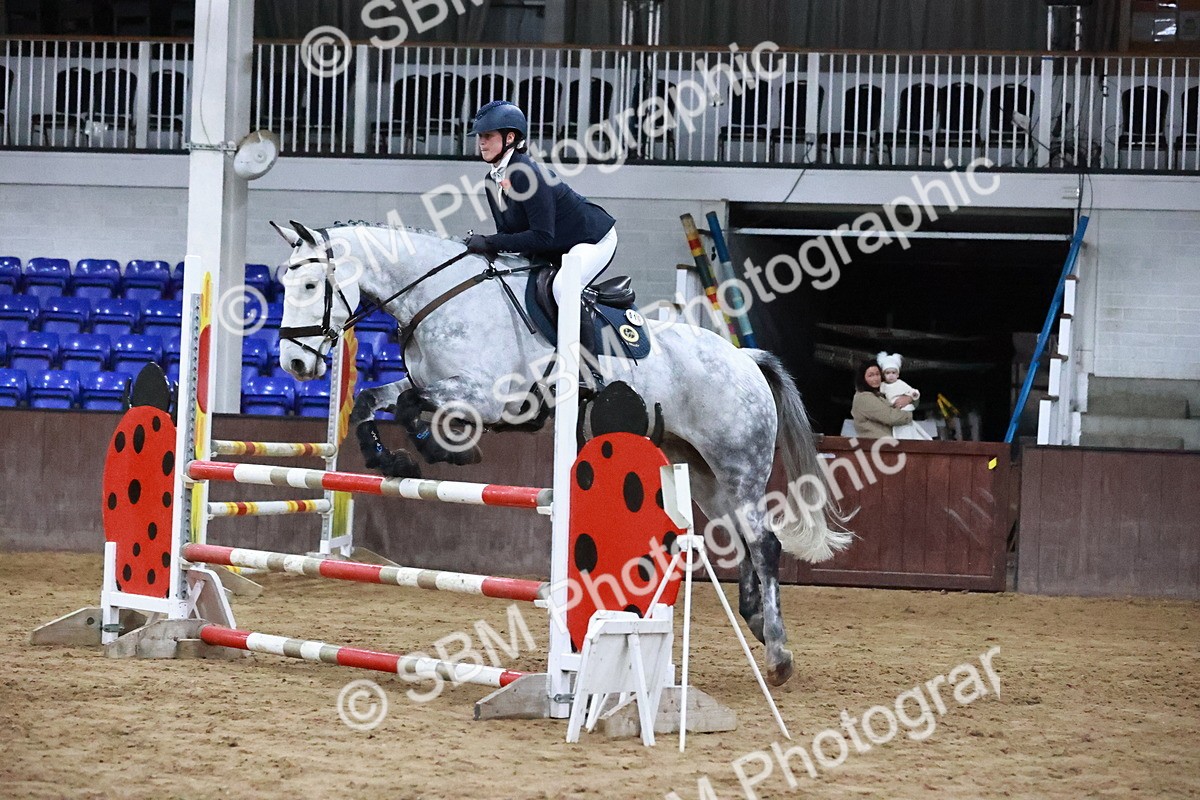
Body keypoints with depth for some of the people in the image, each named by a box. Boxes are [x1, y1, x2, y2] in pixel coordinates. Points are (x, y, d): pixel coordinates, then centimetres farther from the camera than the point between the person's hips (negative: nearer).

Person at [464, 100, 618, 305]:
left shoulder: (527, 174, -28)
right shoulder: (493, 180, -1)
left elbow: (542, 237, -31)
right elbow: (507, 232, 4)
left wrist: (490, 243, -31)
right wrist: (481, 243, -17)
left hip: (594, 239, -10)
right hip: (556, 250, 10)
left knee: (562, 286, -31)